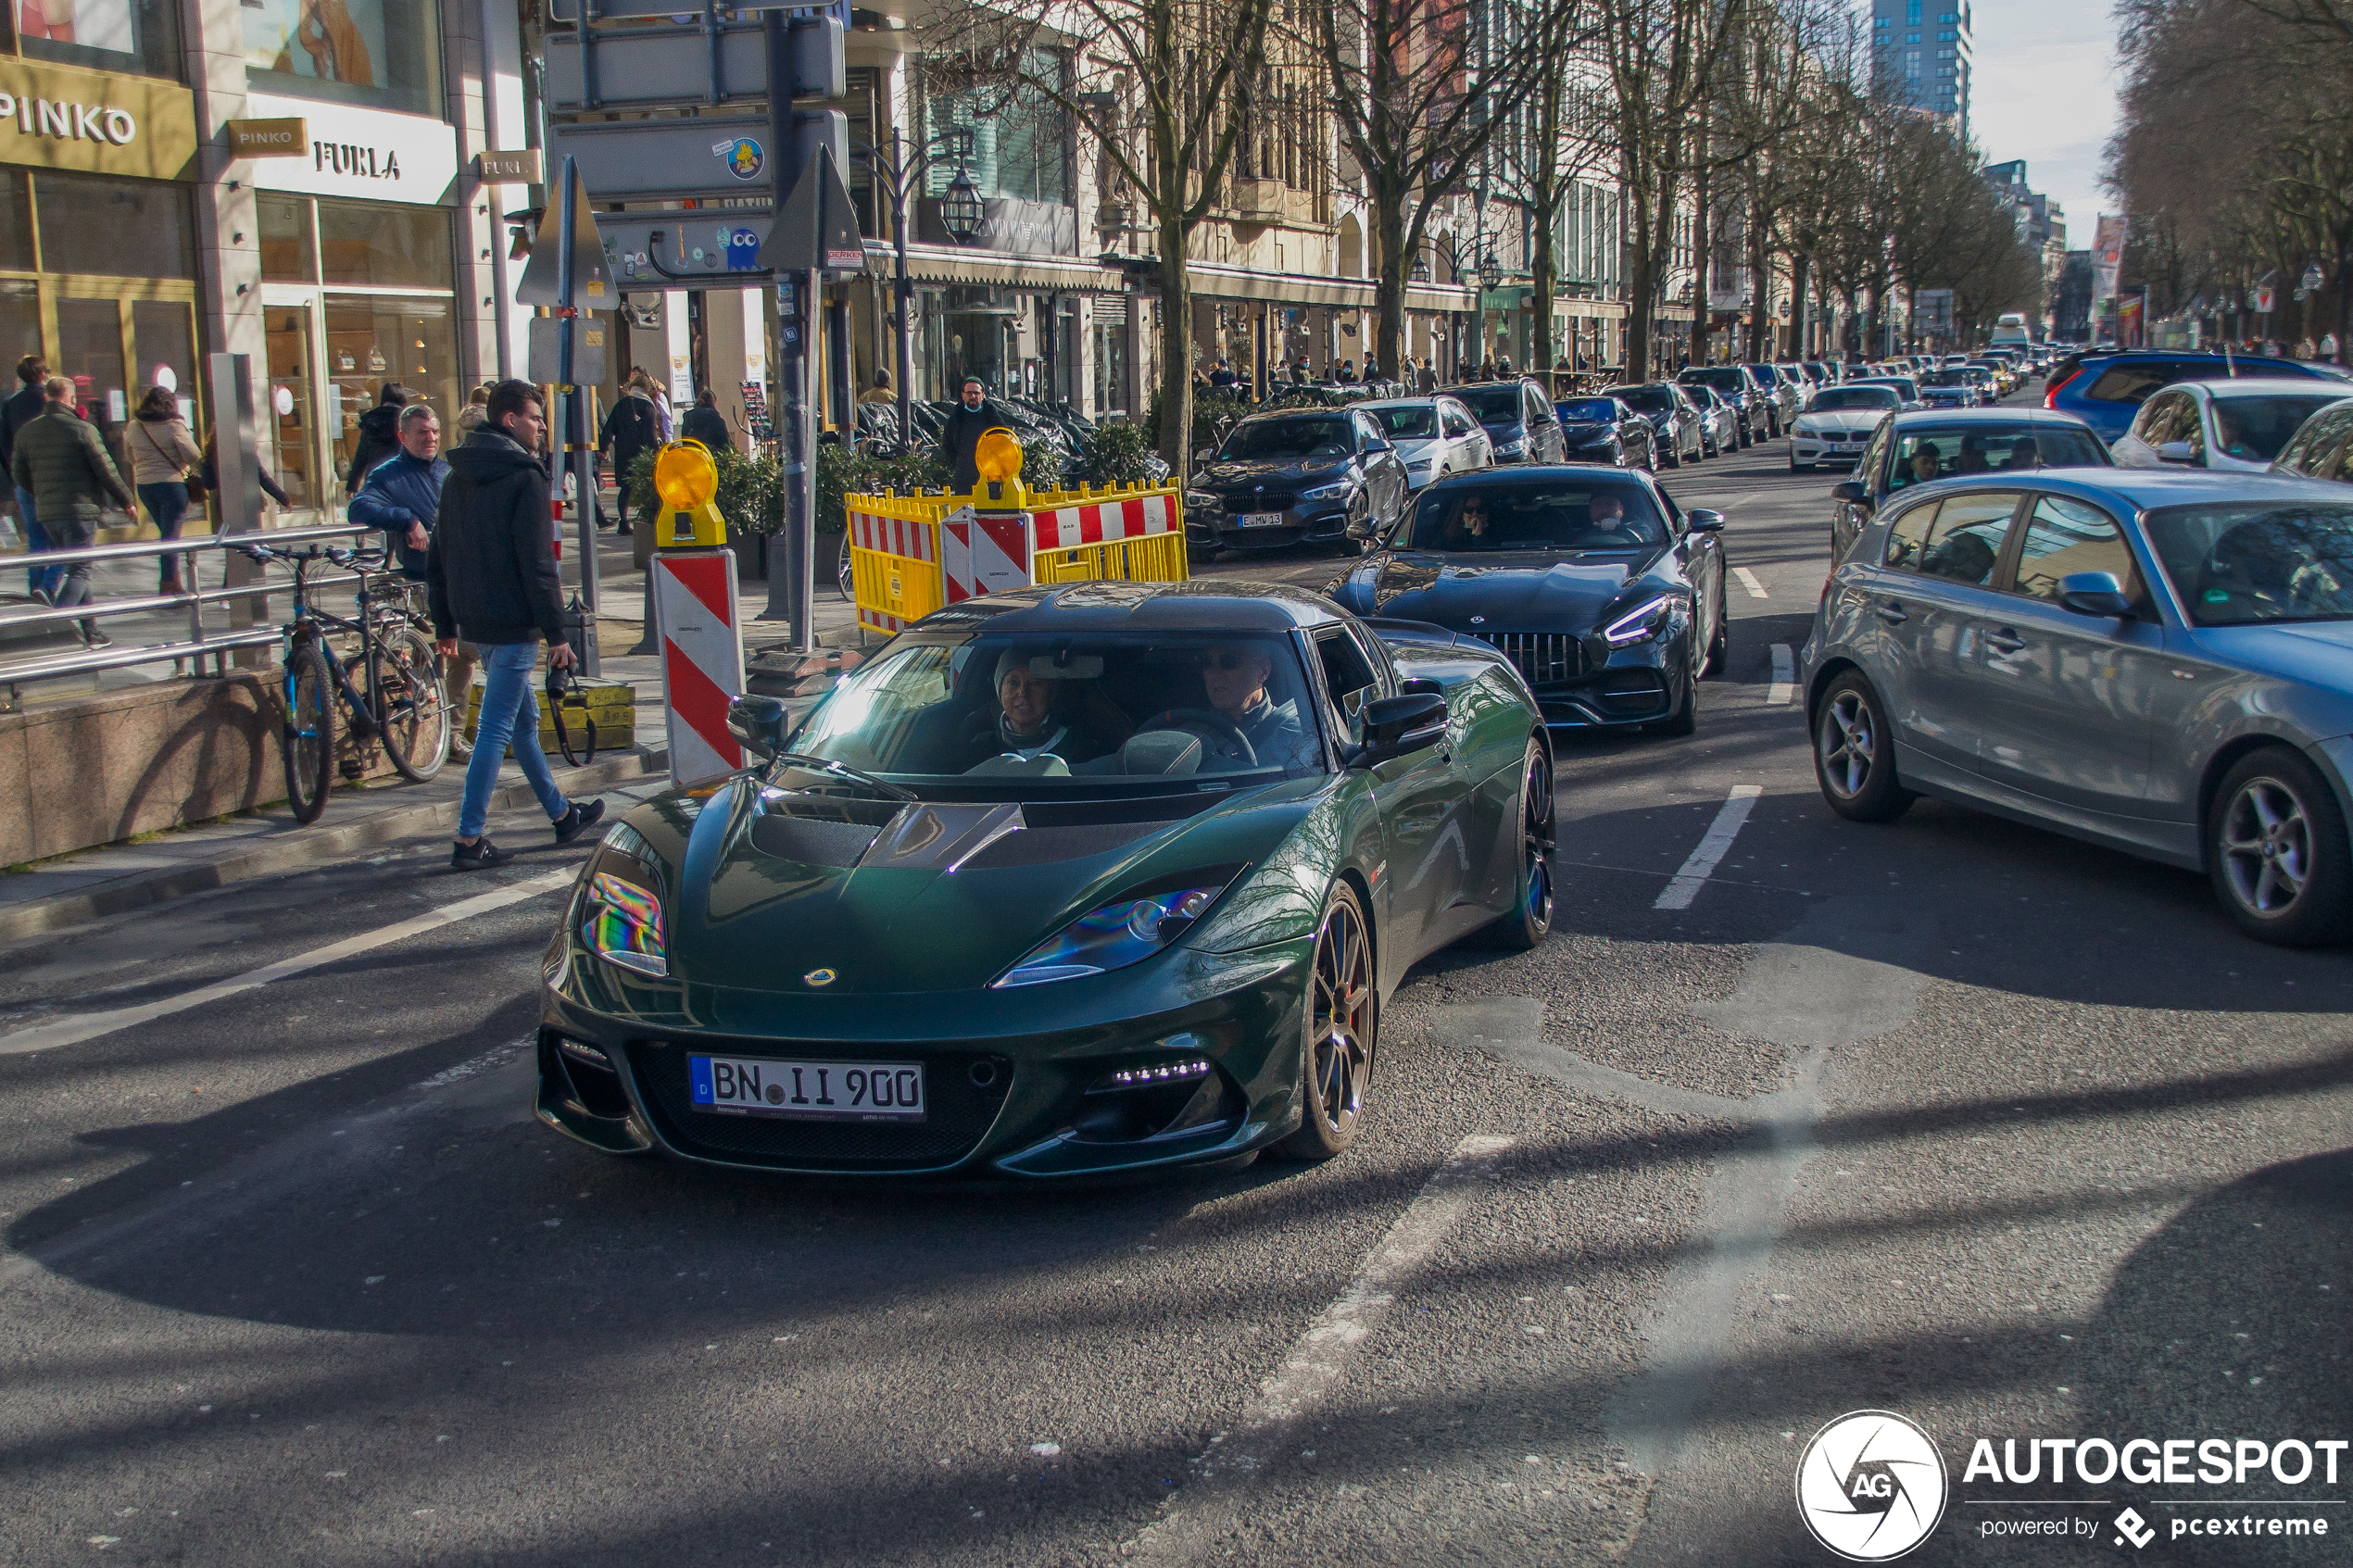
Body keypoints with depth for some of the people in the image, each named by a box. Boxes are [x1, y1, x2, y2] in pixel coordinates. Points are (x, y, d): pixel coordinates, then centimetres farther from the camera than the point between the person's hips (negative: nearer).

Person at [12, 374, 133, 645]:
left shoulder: (26, 432, 7)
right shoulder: (82, 429, -9)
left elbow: (20, 476, 11)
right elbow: (106, 470, -7)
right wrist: (127, 500, 5)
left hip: (46, 513, 6)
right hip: (80, 509, -6)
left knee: (76, 570, 15)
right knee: (79, 571, -3)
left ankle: (90, 633, 16)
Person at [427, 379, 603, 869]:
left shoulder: (457, 478, 12)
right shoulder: (524, 477, -13)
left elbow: (437, 559, 15)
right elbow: (537, 564, -17)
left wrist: (445, 625, 21)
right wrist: (557, 634, -15)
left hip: (473, 622, 9)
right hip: (513, 624, -9)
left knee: (523, 719, 19)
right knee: (496, 728, -6)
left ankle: (561, 814, 30)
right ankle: (469, 840, -7)